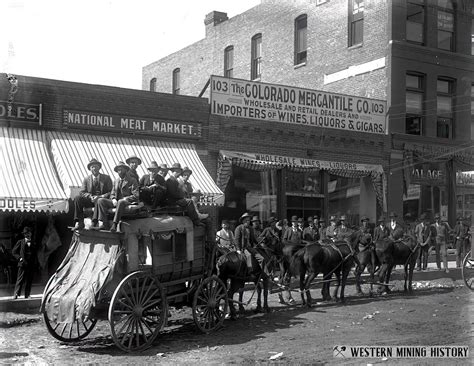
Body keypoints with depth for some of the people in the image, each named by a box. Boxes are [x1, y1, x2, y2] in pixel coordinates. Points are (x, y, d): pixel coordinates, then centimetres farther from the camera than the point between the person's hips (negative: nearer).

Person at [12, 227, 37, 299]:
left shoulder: (33, 244, 16)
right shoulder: (20, 242, 9)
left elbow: (35, 254, 21)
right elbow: (14, 252, 7)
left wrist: (35, 262, 5)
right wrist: (19, 258, -6)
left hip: (31, 265, 3)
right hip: (23, 263, -3)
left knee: (29, 281, 2)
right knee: (20, 280, -9)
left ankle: (27, 295, 6)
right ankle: (16, 294, -10)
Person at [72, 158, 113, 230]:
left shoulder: (107, 178, 6)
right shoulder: (86, 179, 12)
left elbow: (111, 192, -1)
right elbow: (82, 192, 3)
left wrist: (100, 197, -18)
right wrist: (90, 197, -17)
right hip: (90, 200, 3)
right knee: (77, 198, -22)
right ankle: (79, 223, -27)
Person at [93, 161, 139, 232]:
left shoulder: (132, 180, 2)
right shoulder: (116, 181, 22)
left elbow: (136, 196, -6)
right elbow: (112, 194, 20)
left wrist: (123, 199, -17)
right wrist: (113, 199, -4)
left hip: (127, 202, -6)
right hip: (116, 202, 6)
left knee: (121, 202, -40)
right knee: (100, 200, -15)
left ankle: (115, 225, -44)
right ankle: (103, 224, -28)